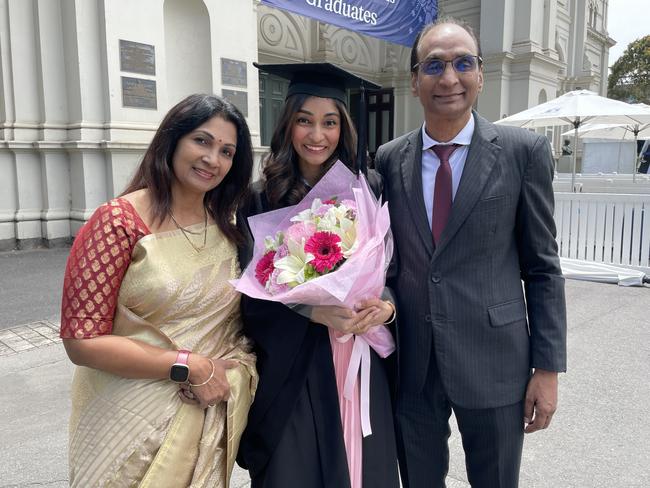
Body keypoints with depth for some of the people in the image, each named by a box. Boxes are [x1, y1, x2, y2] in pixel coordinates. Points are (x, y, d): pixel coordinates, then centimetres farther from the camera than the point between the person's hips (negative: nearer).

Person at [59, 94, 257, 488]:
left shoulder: (227, 227, 2)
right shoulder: (120, 221, -15)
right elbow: (81, 340, -17)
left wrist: (228, 369, -9)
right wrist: (189, 366, -21)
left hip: (215, 414, 5)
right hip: (134, 421, -4)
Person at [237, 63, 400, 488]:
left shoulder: (369, 189, 2)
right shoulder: (263, 199, -5)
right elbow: (252, 296, -6)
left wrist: (387, 306, -14)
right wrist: (315, 311, -20)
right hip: (293, 371, -1)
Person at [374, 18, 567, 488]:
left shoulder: (525, 151, -6)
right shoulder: (389, 159, 2)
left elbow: (543, 266, -4)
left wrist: (548, 367, -4)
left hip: (493, 361, -2)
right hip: (410, 362, 3)